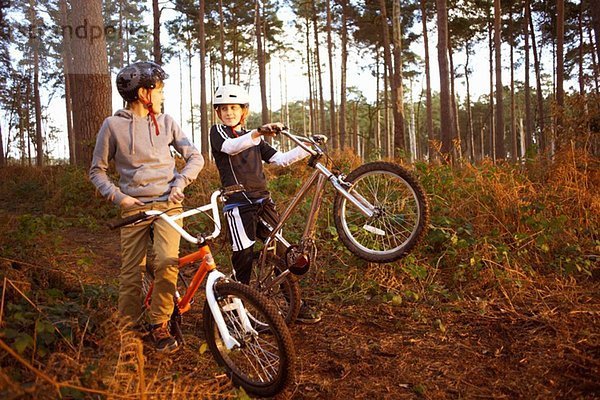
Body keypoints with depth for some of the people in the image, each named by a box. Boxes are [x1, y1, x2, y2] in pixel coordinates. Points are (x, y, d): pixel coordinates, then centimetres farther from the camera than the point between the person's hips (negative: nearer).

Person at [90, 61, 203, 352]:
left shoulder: (166, 122, 8)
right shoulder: (113, 125, 2)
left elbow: (195, 157, 11)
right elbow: (97, 170, 8)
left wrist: (180, 182, -5)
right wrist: (118, 196, -7)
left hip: (167, 204, 1)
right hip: (134, 207, 0)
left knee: (167, 261, -18)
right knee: (131, 272, 0)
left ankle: (159, 325, -1)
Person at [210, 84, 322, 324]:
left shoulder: (252, 138, 19)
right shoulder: (218, 131, 2)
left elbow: (281, 159, 11)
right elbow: (231, 147, -22)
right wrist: (258, 133, -39)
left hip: (263, 200, 5)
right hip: (238, 203, -5)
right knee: (244, 257, -6)